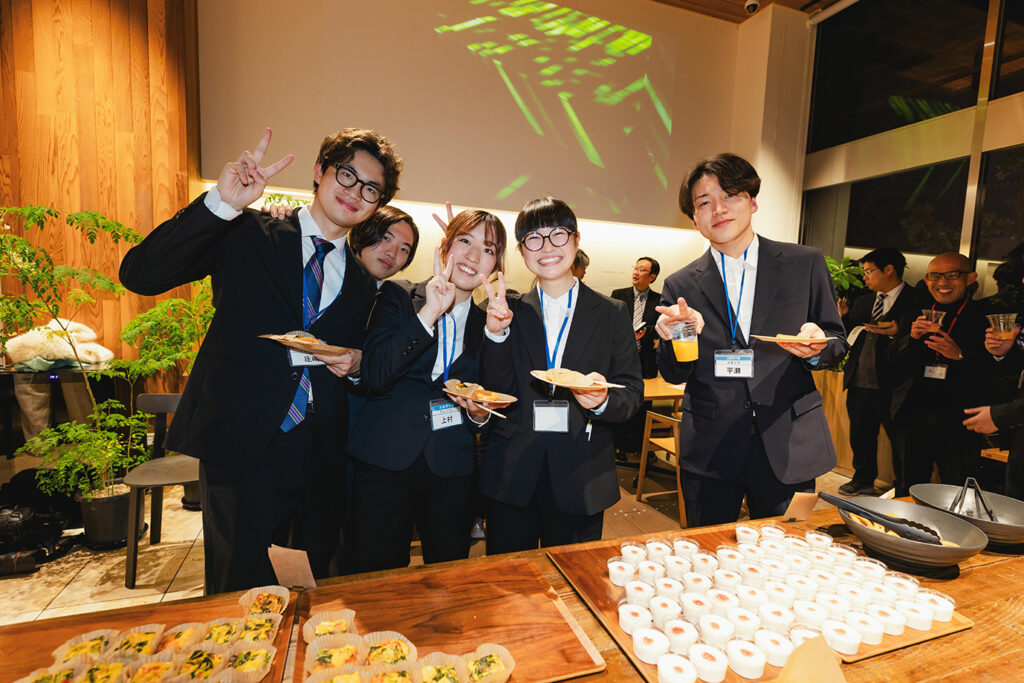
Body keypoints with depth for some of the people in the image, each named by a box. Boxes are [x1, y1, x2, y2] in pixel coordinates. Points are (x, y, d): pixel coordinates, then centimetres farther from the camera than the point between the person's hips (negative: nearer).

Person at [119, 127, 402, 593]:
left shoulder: (362, 284, 12)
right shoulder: (248, 235, 2)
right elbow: (139, 274, -9)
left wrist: (355, 363, -4)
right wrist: (221, 203, -19)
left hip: (318, 454, 4)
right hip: (241, 445, -3)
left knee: (311, 599, 14)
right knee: (238, 592, 2)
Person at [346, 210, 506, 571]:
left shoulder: (489, 322, 8)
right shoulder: (398, 297, 1)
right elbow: (373, 375, -13)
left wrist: (480, 413, -12)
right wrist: (429, 314, -19)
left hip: (452, 470, 2)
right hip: (384, 460, -2)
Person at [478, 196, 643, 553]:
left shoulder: (612, 313, 3)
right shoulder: (509, 312, 4)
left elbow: (632, 393, 1)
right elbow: (498, 394, -3)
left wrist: (603, 400, -21)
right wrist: (496, 333, -17)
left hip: (582, 477, 0)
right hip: (511, 473, 1)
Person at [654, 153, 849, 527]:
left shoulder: (805, 264, 3)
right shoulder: (680, 285, 1)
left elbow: (838, 343, 7)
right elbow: (674, 376, 0)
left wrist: (817, 347, -16)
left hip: (788, 449, 1)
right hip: (709, 453, 0)